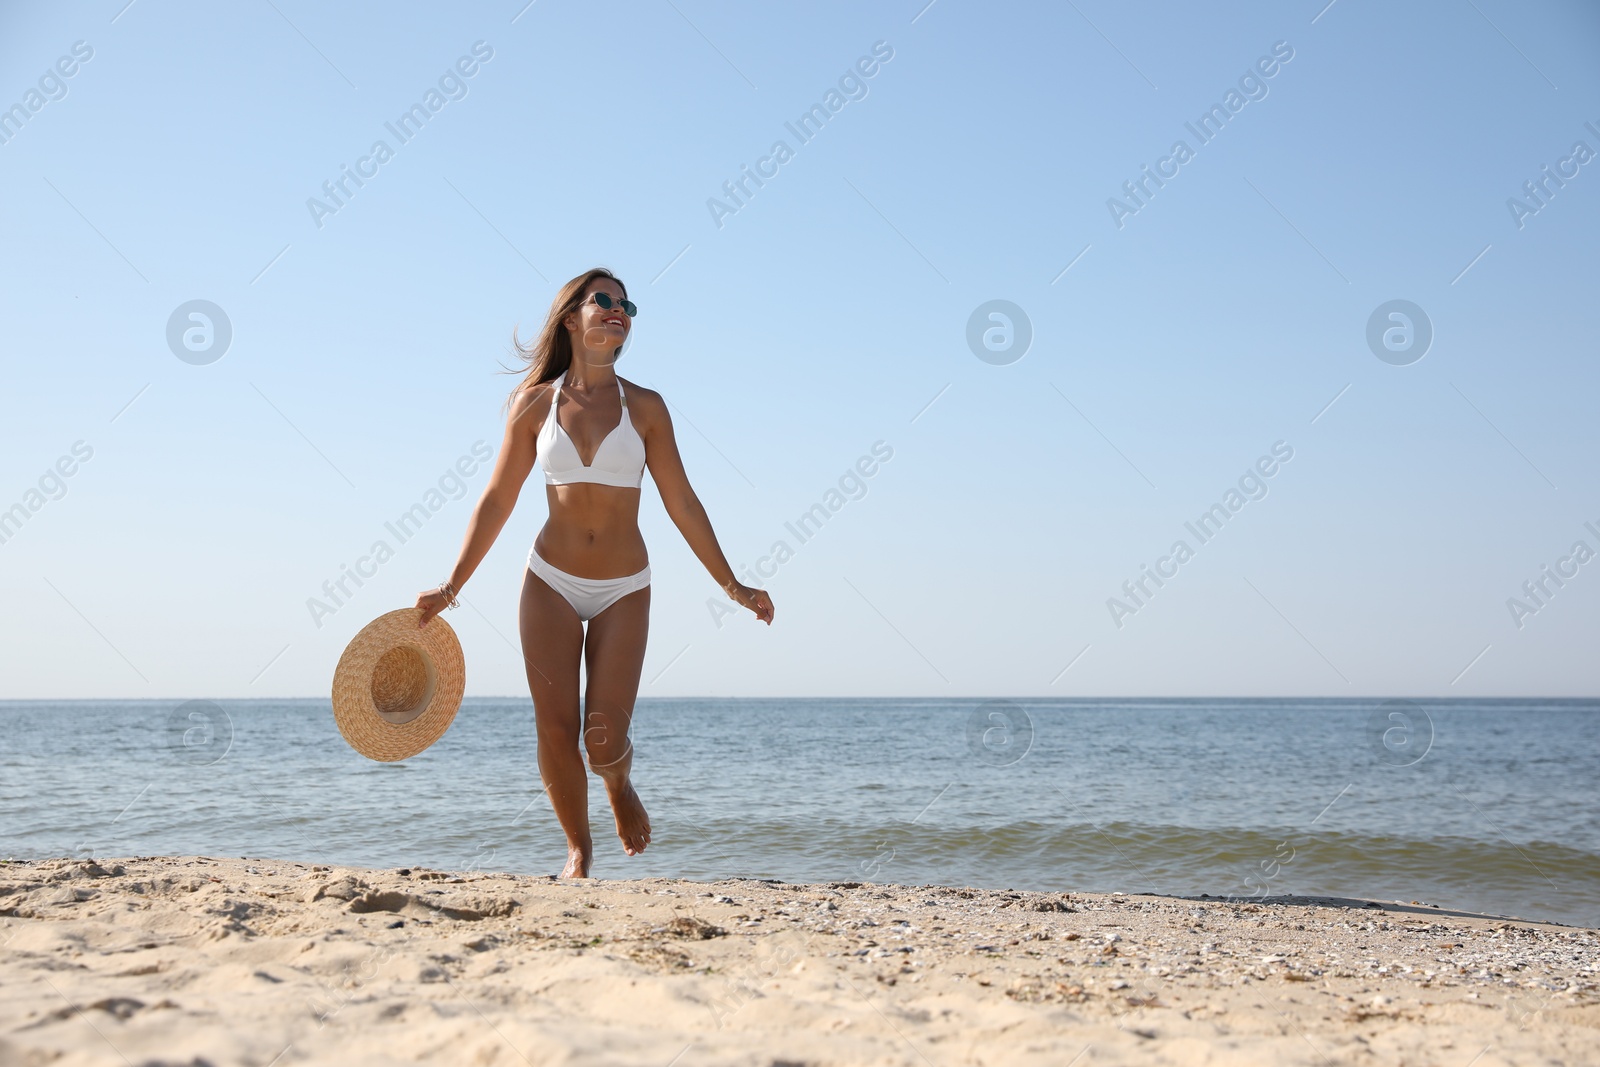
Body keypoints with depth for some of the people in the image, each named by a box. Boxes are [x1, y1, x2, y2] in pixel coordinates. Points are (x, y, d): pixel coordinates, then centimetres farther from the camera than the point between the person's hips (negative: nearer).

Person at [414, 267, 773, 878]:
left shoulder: (645, 407, 0)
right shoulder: (535, 404, 1)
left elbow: (682, 505, 4)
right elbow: (497, 501, 5)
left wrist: (731, 585, 4)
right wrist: (451, 587, 4)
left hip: (623, 591, 0)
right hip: (551, 581, 1)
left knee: (604, 741, -7)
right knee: (555, 730, -3)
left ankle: (620, 787, 29)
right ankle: (578, 850, 19)